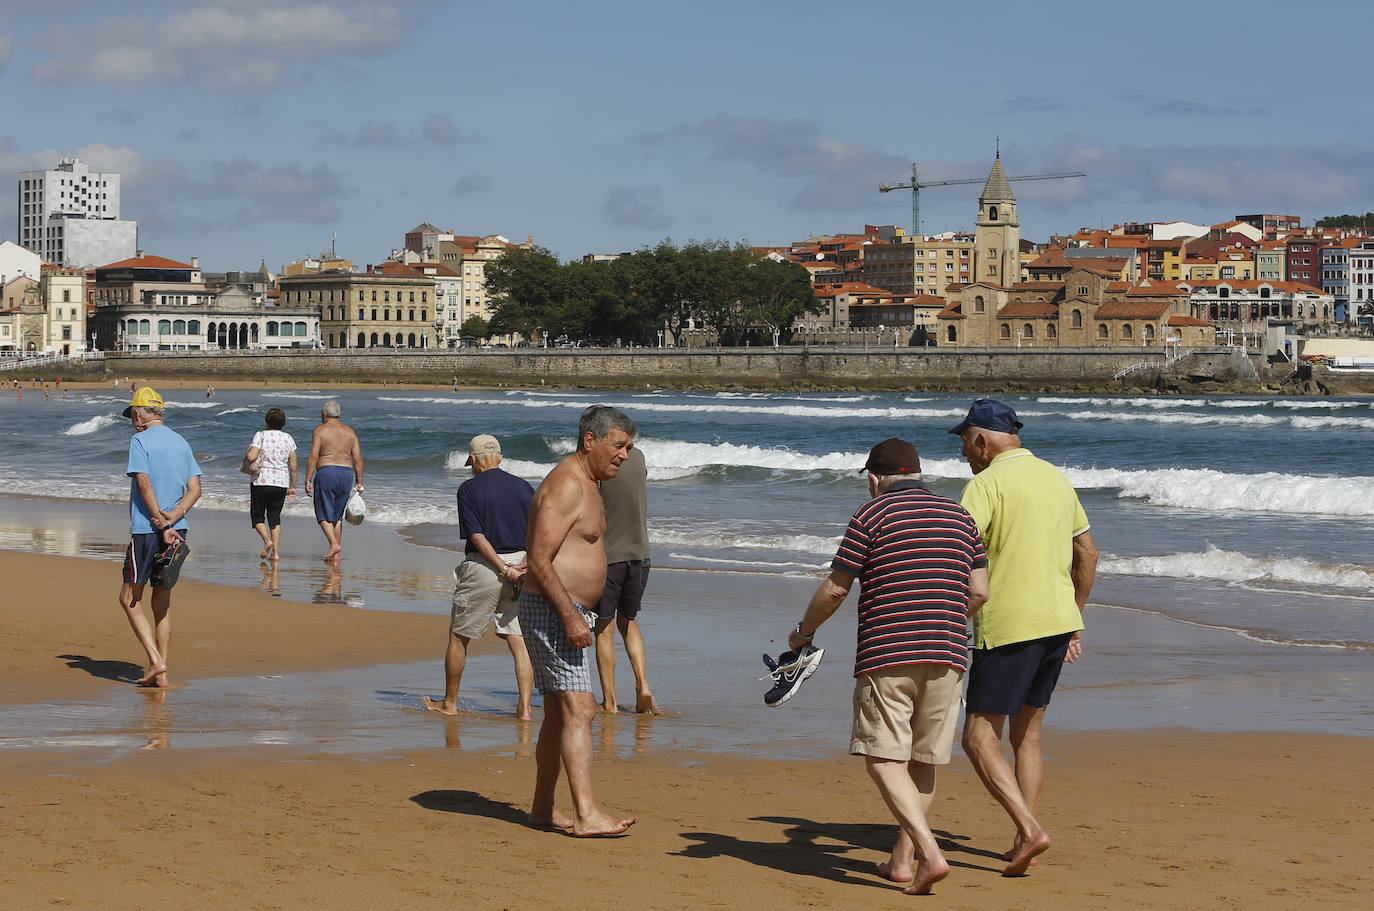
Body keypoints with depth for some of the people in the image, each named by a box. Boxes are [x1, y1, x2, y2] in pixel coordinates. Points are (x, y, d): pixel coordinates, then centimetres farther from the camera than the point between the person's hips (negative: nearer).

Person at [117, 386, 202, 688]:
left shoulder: (140, 440, -7)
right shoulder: (181, 442, 14)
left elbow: (144, 484, -17)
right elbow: (195, 488, 6)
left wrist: (161, 525, -15)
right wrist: (172, 518, -5)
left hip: (147, 529, -6)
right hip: (177, 531, 7)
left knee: (130, 599, 3)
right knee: (162, 601, 11)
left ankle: (156, 661, -10)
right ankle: (160, 674, 11)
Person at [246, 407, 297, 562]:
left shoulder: (261, 436, -7)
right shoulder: (288, 438, 5)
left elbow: (251, 457, -18)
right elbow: (293, 465, 5)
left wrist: (248, 450, 5)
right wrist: (292, 487, 13)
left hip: (262, 482, -3)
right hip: (281, 483, 3)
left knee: (257, 516, 11)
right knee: (275, 517, 12)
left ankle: (267, 540, -13)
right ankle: (275, 552, 4)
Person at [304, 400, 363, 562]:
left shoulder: (320, 430, -1)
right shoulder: (350, 431, 12)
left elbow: (313, 457, -9)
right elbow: (358, 459, 8)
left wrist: (308, 480, -7)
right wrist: (359, 482, 11)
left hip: (326, 472, -5)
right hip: (347, 473, 5)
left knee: (324, 515, 2)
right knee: (337, 516, 12)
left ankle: (334, 544, -17)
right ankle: (337, 554, 9)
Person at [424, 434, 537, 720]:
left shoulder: (469, 489, -5)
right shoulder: (524, 487, 7)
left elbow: (477, 537, -14)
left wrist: (503, 569, -15)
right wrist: (522, 566, -9)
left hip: (483, 568, -3)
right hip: (522, 571, 4)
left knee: (458, 637, 12)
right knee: (520, 641, 4)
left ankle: (449, 704, 21)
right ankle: (524, 708, -5)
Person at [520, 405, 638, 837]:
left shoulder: (587, 486, 17)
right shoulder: (565, 485, -16)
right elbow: (539, 561, -22)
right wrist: (571, 617, -26)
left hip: (569, 612, 10)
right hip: (552, 610, -10)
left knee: (559, 715, 13)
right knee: (579, 708, -16)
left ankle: (543, 809, 20)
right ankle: (586, 815, -21)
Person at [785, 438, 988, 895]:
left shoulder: (872, 515, -1)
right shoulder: (960, 516, 14)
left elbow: (834, 589, 0)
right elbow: (979, 591, 12)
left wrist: (803, 632, 17)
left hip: (887, 656, -5)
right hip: (947, 654, 5)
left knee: (885, 759, -4)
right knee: (922, 760, 14)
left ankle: (930, 853, -20)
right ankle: (903, 859, 19)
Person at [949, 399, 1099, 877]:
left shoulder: (987, 483, -10)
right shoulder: (1056, 478, 14)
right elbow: (1087, 554, 21)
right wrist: (1074, 619, 27)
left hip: (1007, 625, -8)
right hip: (1057, 621, 8)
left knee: (980, 737, -3)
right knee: (1026, 735, 16)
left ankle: (1029, 830, -17)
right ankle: (1024, 845, 14)